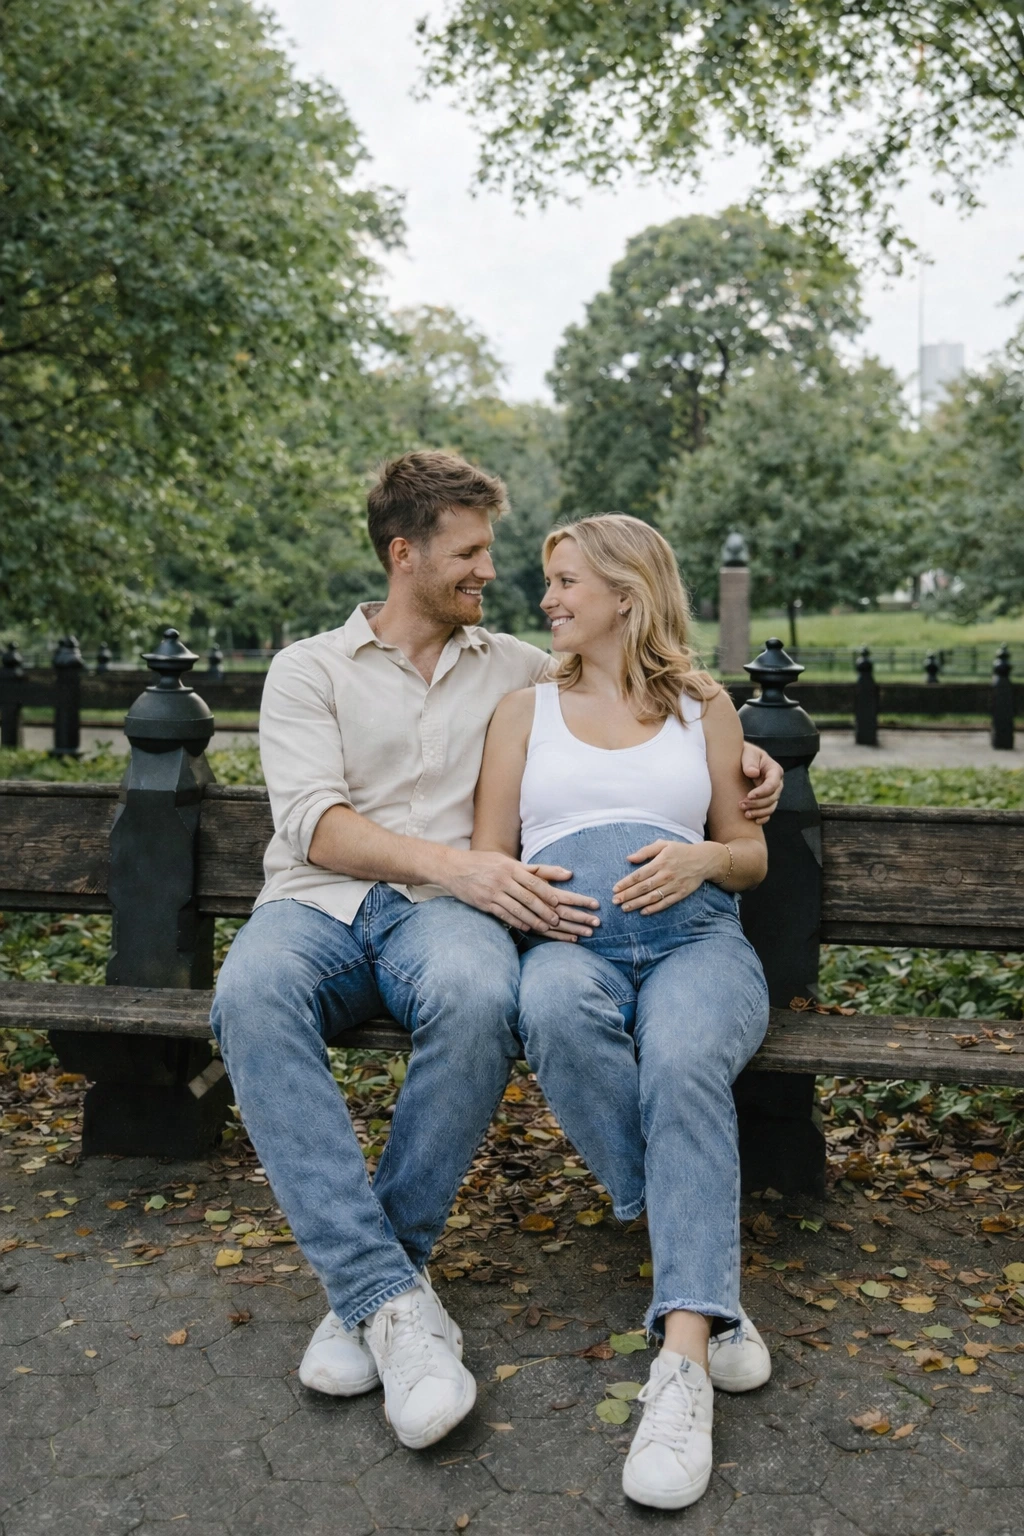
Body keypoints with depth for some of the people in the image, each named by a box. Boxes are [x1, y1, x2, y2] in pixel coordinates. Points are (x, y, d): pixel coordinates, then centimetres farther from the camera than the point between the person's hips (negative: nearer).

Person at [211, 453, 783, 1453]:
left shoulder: (512, 667, 20)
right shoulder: (309, 668, 10)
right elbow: (314, 823, -5)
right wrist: (455, 862, -21)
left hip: (438, 911, 1)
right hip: (318, 902, -1)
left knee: (477, 996, -37)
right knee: (251, 995, -37)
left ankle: (366, 1280, -20)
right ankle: (396, 1302, -32)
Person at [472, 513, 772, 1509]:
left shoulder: (704, 705, 20)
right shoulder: (527, 708, 22)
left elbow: (751, 855, 22)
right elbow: (485, 859, 17)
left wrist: (702, 856, -2)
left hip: (694, 935, 0)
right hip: (565, 934, 1)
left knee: (684, 1063, -37)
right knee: (557, 1011, -38)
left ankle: (683, 1359, -37)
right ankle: (710, 1294, -26)